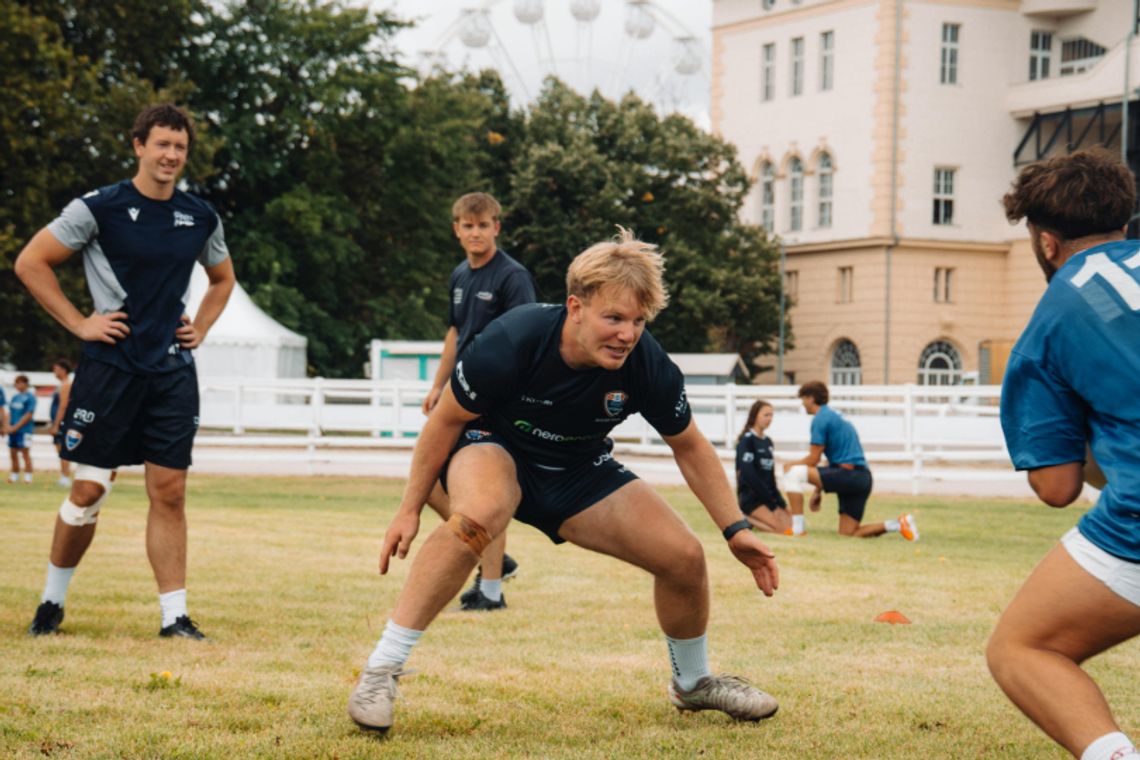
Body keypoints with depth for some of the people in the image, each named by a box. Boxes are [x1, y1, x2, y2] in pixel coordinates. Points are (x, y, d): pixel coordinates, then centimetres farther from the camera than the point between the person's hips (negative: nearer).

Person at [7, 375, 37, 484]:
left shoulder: (30, 397, -7)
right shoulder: (14, 397, 13)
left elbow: (29, 415, -12)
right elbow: (10, 413, 16)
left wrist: (16, 426, -14)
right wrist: (8, 425, -1)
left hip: (24, 430, -7)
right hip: (12, 430, 7)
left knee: (25, 454, -6)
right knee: (13, 454, 10)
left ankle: (28, 477, -4)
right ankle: (14, 476, 18)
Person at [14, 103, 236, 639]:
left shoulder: (201, 218, 9)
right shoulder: (99, 207, -6)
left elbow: (222, 278, 27)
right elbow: (30, 262, -3)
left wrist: (200, 328, 12)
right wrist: (78, 323, -7)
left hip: (173, 371, 4)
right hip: (110, 366, -4)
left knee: (169, 492, 1)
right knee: (89, 490, -2)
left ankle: (175, 615, 4)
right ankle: (52, 600, 18)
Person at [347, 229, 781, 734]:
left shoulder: (648, 365, -22)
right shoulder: (511, 341, -32)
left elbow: (689, 447, -3)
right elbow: (446, 420, -15)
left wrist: (735, 529, -6)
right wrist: (411, 508, -9)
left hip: (578, 473, 4)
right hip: (493, 446, -4)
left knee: (684, 556, -6)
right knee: (479, 516, -40)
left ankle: (694, 683, 25)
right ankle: (381, 670, -32)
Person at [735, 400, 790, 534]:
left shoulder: (767, 441, 14)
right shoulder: (746, 440, -9)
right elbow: (748, 474, -17)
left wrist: (780, 502, 5)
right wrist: (771, 502, -15)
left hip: (767, 496, 8)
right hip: (750, 497, -8)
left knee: (792, 525, -10)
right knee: (782, 528, -22)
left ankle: (750, 519, 2)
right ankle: (744, 520, -5)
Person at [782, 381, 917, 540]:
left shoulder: (820, 419, -6)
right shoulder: (835, 416, 24)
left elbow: (813, 460, -8)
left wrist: (790, 465, 11)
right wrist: (818, 491, 23)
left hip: (848, 474, -9)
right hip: (864, 478, 9)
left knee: (793, 472, -11)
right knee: (848, 533, 12)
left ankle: (797, 528, -15)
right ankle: (898, 524, 3)